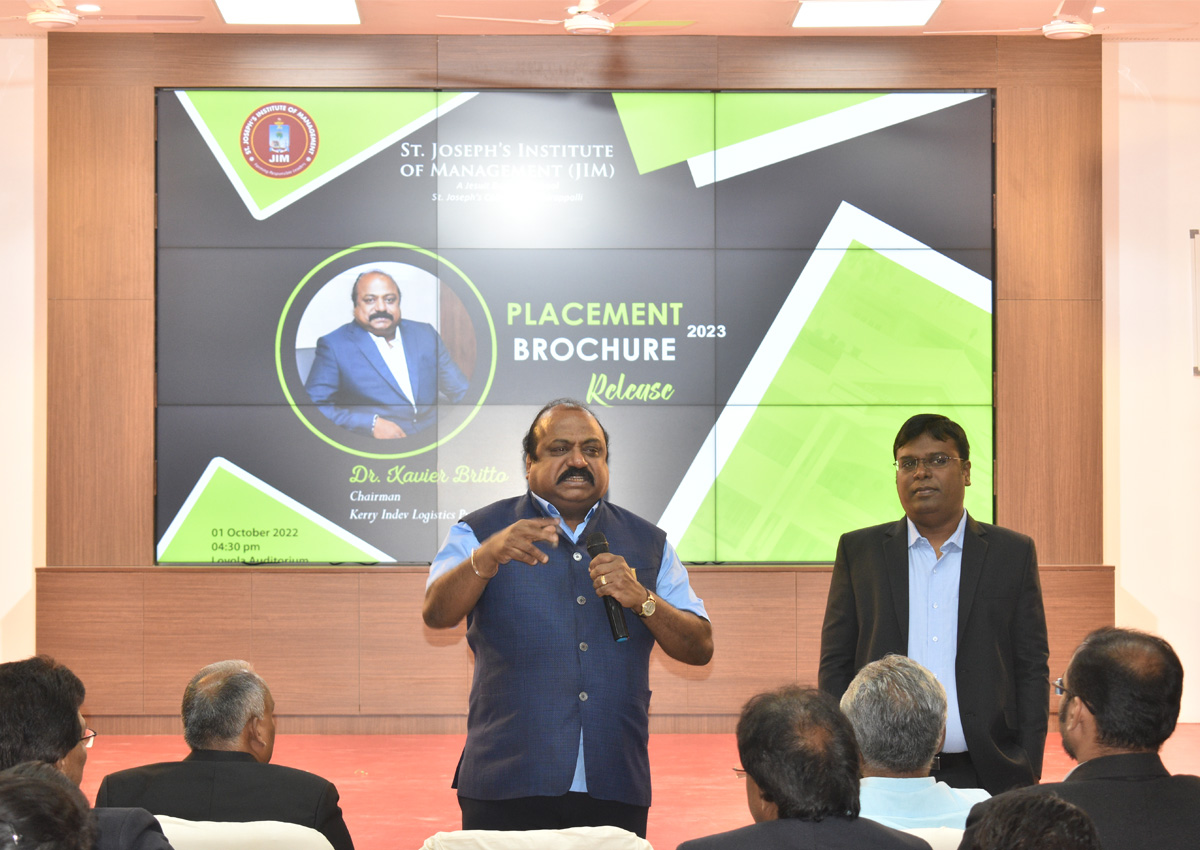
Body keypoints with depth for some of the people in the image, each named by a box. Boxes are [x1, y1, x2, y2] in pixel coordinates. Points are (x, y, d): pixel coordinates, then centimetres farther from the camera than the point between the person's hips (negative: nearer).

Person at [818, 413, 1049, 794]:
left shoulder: (1013, 553, 9)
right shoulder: (859, 551, 9)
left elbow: (1032, 669, 7)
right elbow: (835, 665, 9)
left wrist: (1028, 770, -1)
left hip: (985, 775, 0)